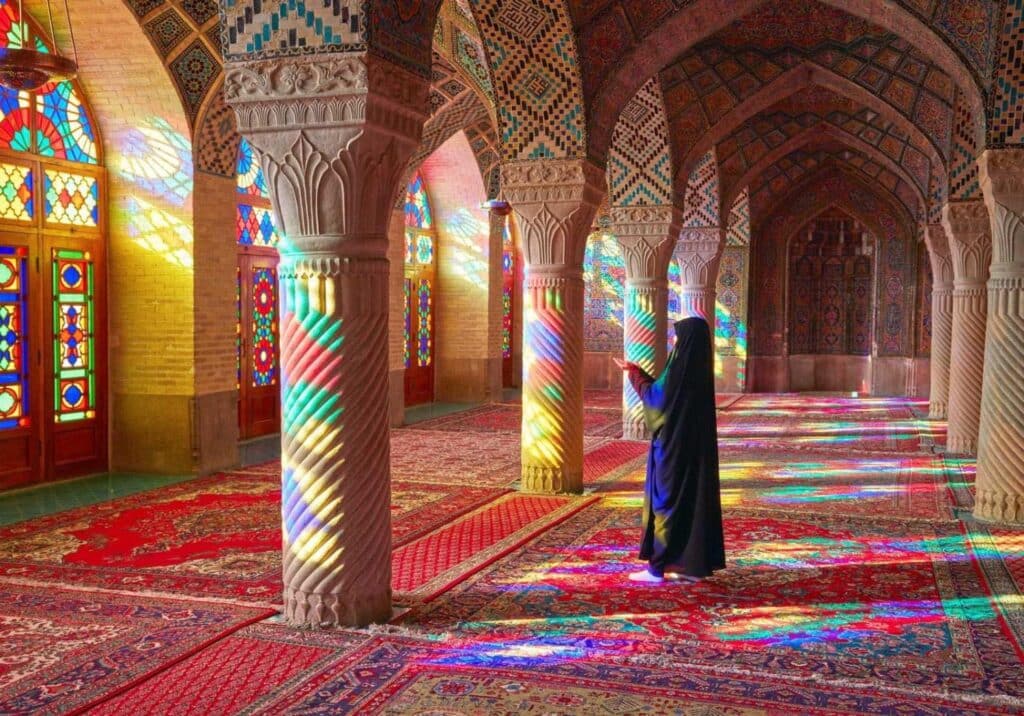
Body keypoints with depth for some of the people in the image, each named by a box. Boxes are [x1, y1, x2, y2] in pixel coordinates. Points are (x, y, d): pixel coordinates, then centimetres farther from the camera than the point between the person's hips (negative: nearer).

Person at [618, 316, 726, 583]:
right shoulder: (699, 367, 9)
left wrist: (635, 375, 7)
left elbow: (655, 396, -9)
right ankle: (695, 563, 15)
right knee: (695, 498, 10)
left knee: (667, 500, -3)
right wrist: (638, 371, 22)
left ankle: (657, 567, 2)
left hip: (675, 446, -9)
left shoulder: (680, 367, -18)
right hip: (696, 444, 9)